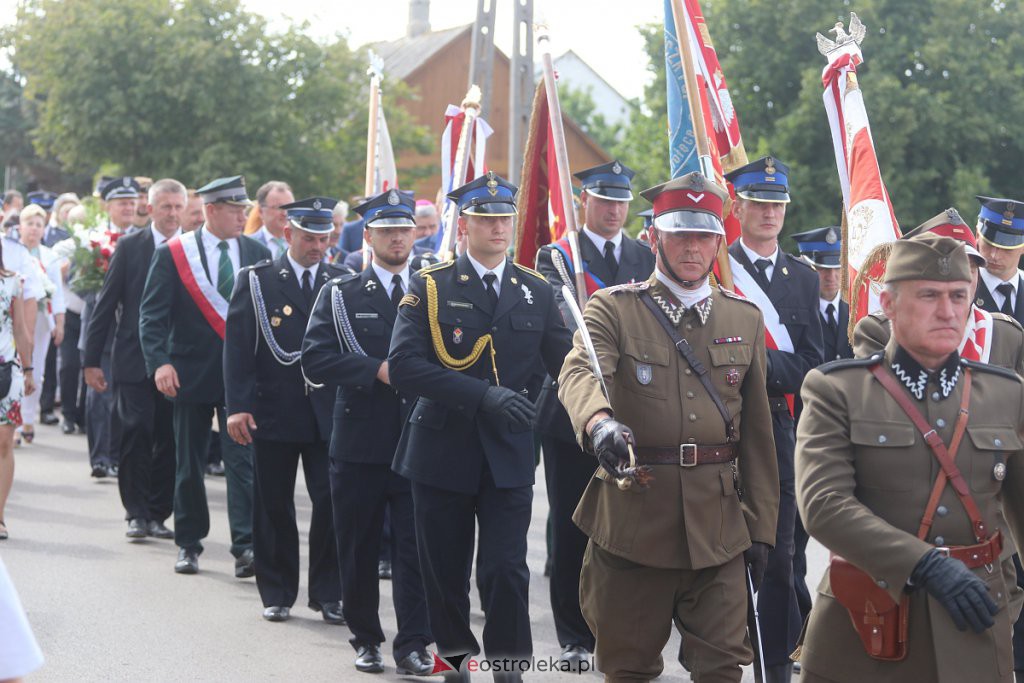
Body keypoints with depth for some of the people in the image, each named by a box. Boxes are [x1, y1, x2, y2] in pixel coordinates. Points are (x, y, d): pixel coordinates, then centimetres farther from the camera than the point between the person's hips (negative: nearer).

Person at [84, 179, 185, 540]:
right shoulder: (129, 247, 2)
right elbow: (106, 304, 3)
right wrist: (92, 359, -1)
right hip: (134, 359, -1)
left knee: (168, 440, 3)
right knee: (136, 433, -7)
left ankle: (158, 513, 13)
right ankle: (137, 513, 0)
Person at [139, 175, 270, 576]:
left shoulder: (257, 253, 4)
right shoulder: (173, 254, -3)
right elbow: (152, 316, -6)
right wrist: (160, 362, -20)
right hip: (192, 374, 0)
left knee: (243, 460, -8)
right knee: (188, 464, 10)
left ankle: (245, 547, -10)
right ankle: (188, 544, 22)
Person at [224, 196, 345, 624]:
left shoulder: (342, 283, 6)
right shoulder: (256, 280, 0)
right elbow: (238, 347, -4)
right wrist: (238, 406, -12)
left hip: (327, 412, 1)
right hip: (273, 412, -1)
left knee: (332, 503, -2)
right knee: (274, 507, 7)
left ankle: (327, 593, 10)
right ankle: (277, 594, 18)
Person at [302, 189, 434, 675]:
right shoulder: (339, 295, 6)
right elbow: (315, 360, -6)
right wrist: (376, 370, -15)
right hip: (359, 444, 0)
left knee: (416, 547, -3)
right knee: (359, 548, 7)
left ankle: (413, 644, 2)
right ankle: (365, 639, 20)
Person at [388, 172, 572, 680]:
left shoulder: (536, 291, 7)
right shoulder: (430, 287, -2)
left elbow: (566, 365, 7)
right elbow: (403, 366, -15)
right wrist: (483, 394, -24)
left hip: (509, 453, 1)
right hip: (443, 451, -1)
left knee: (506, 571, -9)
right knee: (445, 575, 9)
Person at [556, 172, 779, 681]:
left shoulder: (745, 320, 11)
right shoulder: (613, 309, 0)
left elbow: (757, 433, 12)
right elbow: (580, 372, -21)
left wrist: (761, 527, 8)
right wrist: (600, 422, -44)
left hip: (719, 529, 2)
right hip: (632, 521, -2)